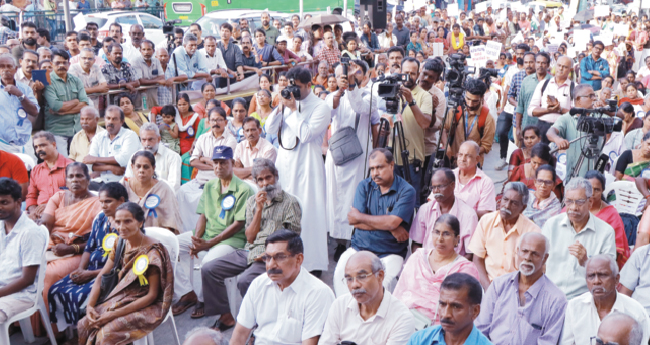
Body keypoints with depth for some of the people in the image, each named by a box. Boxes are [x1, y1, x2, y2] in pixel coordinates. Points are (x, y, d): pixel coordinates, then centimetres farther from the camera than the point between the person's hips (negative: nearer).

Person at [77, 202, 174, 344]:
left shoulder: (152, 251, -21)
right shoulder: (120, 243, 1)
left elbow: (151, 295, -19)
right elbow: (101, 278, 5)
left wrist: (115, 314, -22)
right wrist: (90, 306, -13)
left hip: (146, 306, -6)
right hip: (121, 299, 7)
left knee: (107, 333, -26)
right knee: (84, 325, -12)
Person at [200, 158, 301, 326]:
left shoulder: (290, 202, 0)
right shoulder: (252, 201, 16)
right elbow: (250, 237, 7)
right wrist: (259, 209, -4)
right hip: (249, 252, 6)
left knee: (244, 280, -31)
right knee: (208, 270, -7)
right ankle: (226, 316, 2)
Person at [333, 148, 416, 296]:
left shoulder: (406, 191, -5)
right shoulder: (365, 186, 8)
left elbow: (392, 222, -18)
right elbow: (352, 219, -4)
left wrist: (359, 216, -6)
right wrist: (386, 226, -12)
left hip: (390, 254, -3)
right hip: (359, 247, 3)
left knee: (383, 281, -30)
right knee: (341, 273, -24)